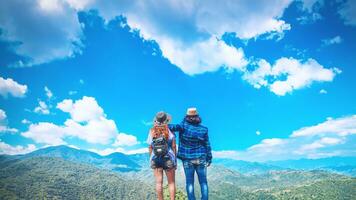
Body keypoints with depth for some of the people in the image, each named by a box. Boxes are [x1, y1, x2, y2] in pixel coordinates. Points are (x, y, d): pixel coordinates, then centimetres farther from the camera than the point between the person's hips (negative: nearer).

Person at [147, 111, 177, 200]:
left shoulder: (152, 131, -1)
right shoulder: (170, 131, -7)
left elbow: (150, 147, 1)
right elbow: (173, 147, -7)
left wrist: (151, 159, 11)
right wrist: (175, 160, 2)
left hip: (156, 159, 2)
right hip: (168, 159, -2)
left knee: (159, 182, 6)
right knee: (171, 182, 8)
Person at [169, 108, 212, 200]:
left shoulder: (184, 126, -12)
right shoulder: (203, 129, -5)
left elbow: (173, 127, -31)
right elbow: (207, 145, -1)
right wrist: (209, 158, 8)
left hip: (187, 159, -1)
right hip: (201, 158, 1)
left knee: (189, 182, 9)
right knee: (203, 182, 10)